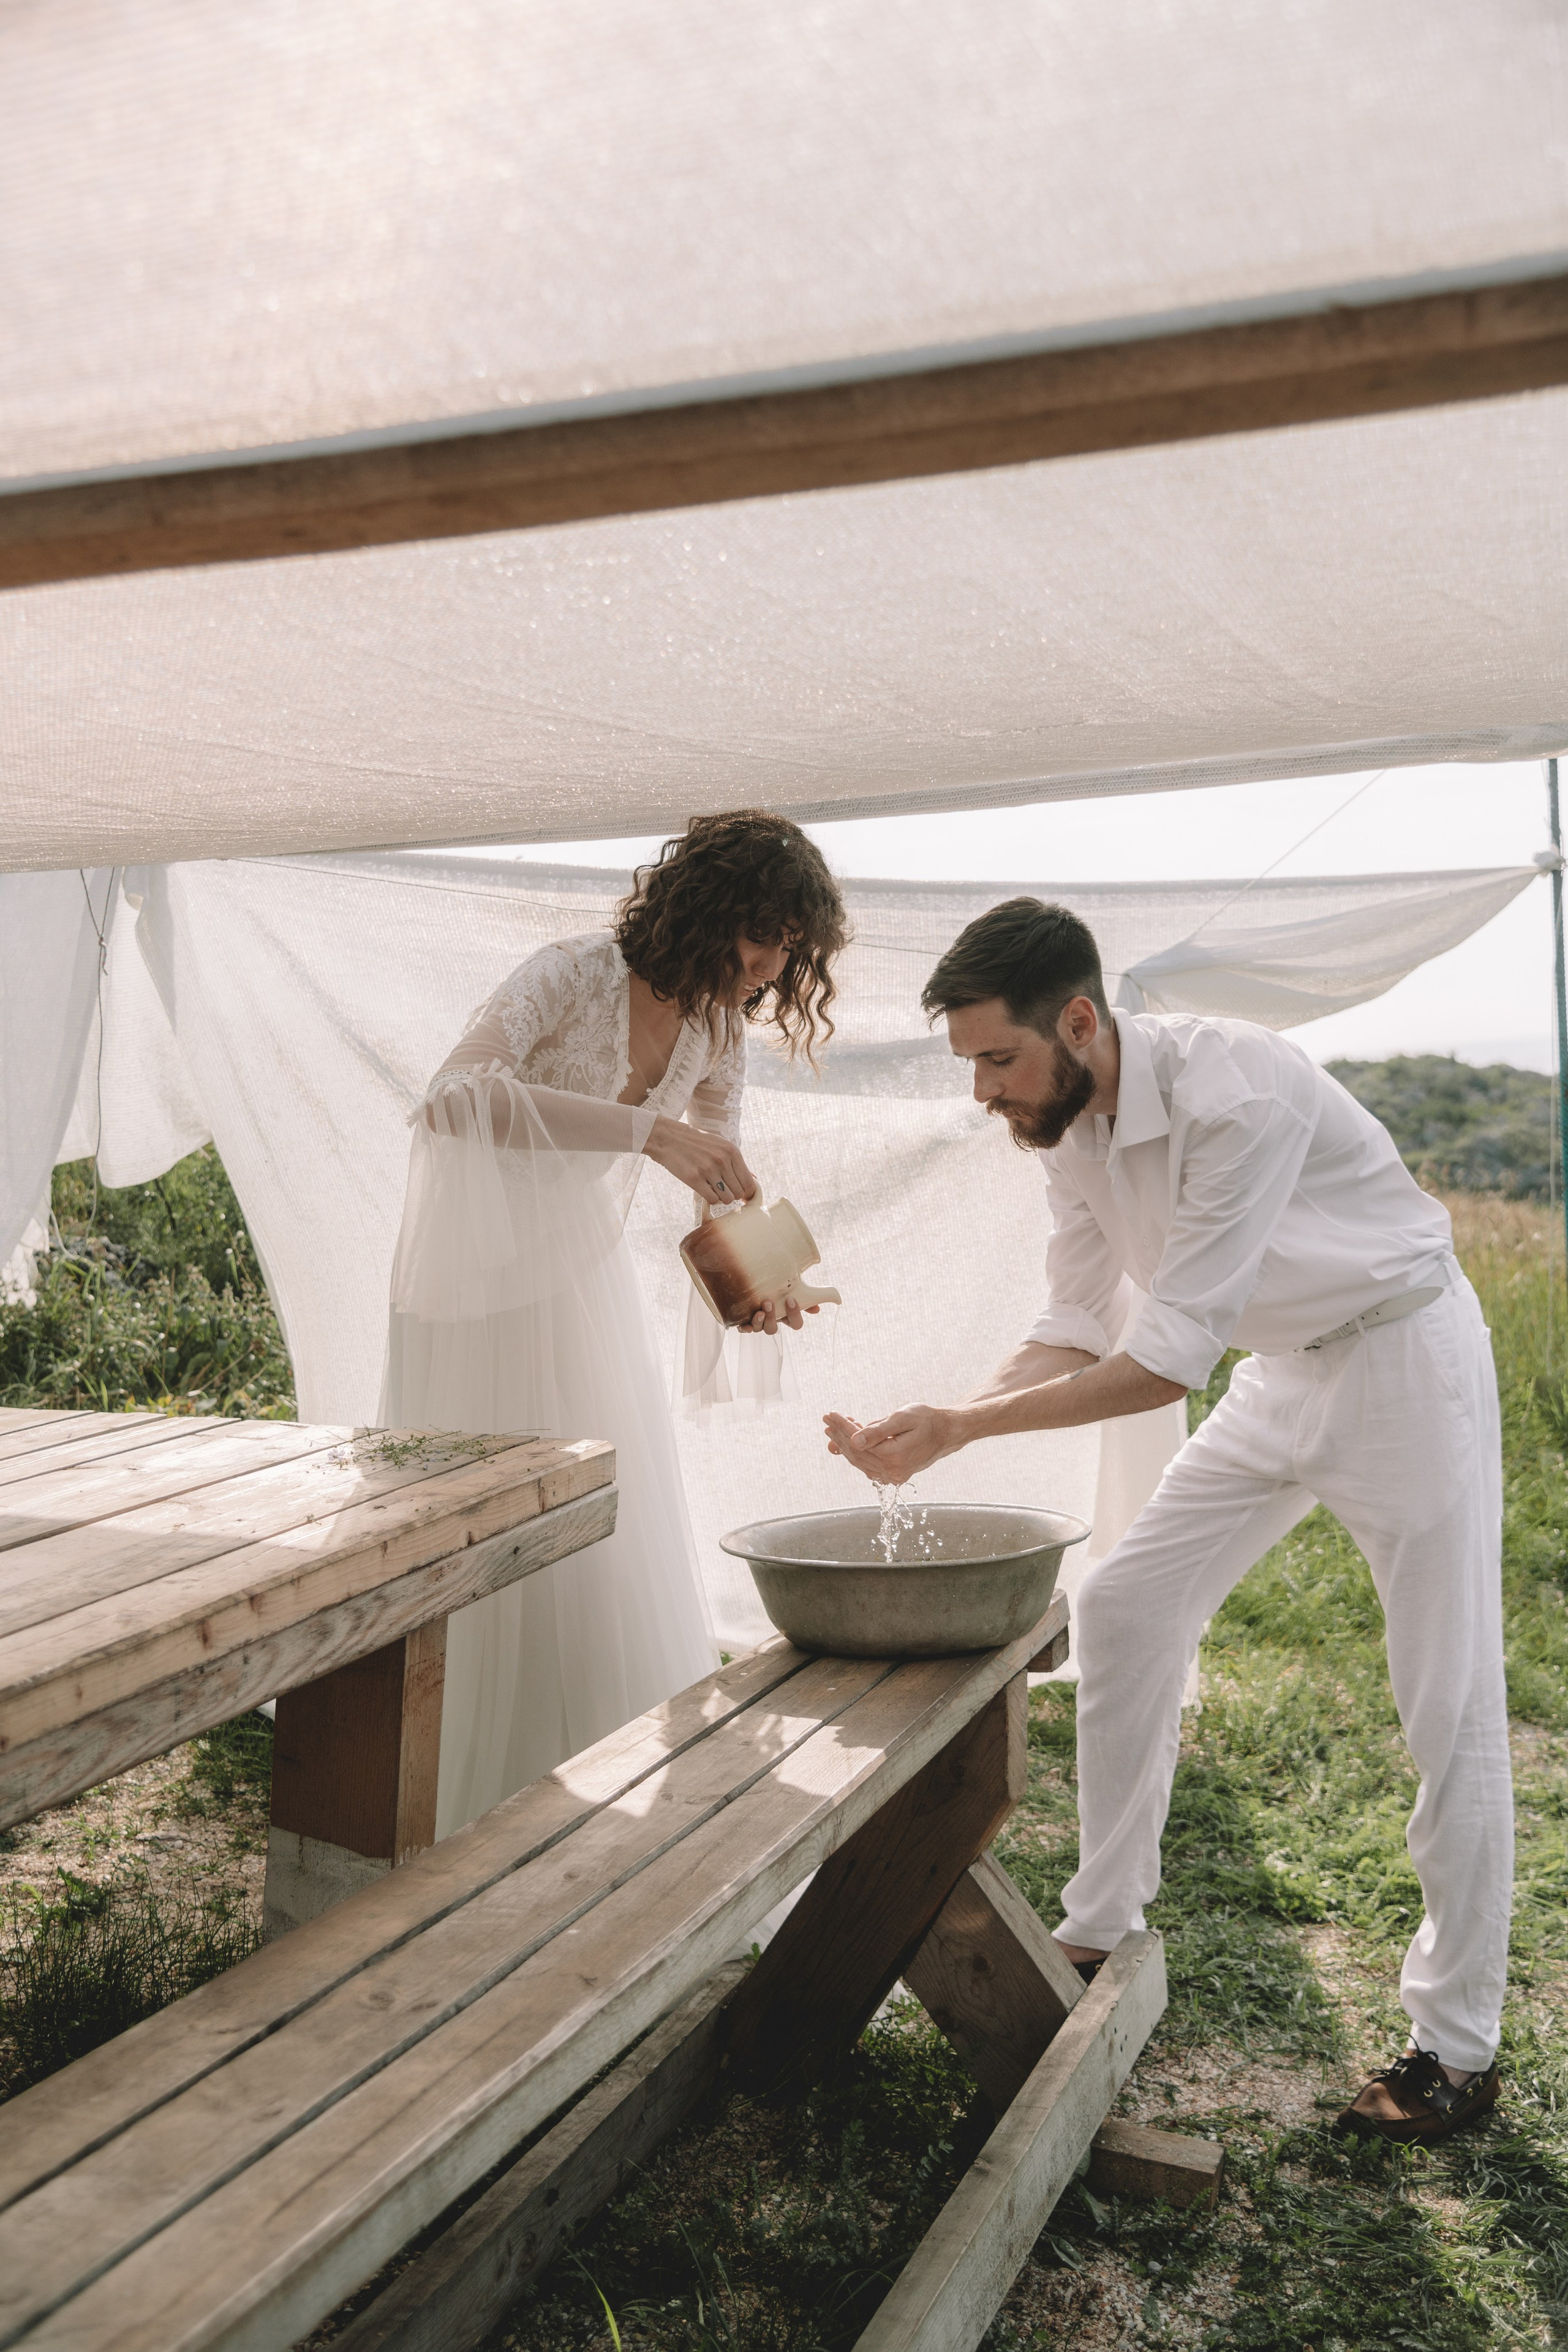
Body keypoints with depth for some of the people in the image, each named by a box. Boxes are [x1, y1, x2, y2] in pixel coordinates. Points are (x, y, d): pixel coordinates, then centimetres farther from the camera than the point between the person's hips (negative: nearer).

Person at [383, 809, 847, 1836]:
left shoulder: (718, 1031, -5)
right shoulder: (575, 974, -26)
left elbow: (723, 1190, -2)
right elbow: (453, 1097, -43)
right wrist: (649, 1129, -49)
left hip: (584, 1281, 6)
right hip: (480, 1278, -6)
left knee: (615, 1546, 9)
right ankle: (465, 1801, 19)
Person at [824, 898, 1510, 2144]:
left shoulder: (1237, 1095, -34)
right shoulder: (1070, 1118, -8)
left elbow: (1171, 1356, -32)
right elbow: (1081, 1326, -2)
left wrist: (963, 1426, -31)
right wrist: (939, 1426, -17)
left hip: (1404, 1355, -8)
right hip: (1284, 1373, 8)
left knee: (1450, 1704, -1)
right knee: (1126, 1607, 6)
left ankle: (1459, 2045, 15)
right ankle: (1099, 1932, 21)